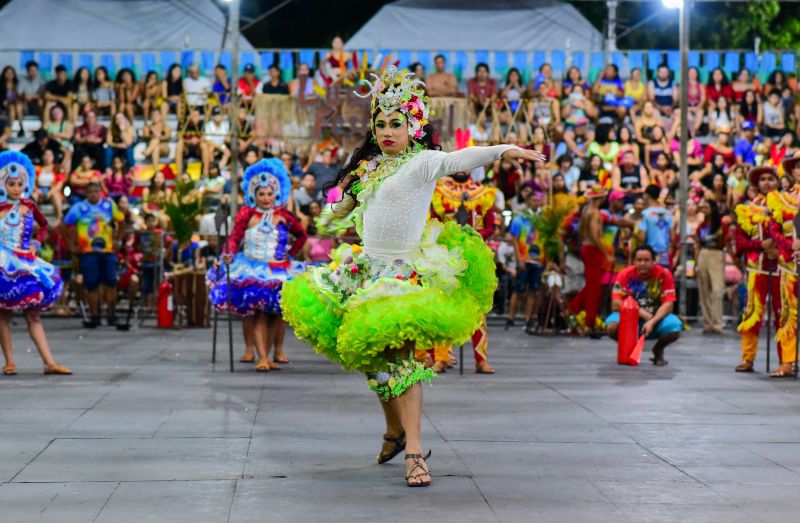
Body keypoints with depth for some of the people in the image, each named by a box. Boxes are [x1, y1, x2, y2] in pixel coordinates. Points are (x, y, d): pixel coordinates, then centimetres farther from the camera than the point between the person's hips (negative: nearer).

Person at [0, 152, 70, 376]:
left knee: (33, 315, 3)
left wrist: (37, 243, 6)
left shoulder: (28, 206, 4)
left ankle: (49, 363, -2)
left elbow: (44, 225, 20)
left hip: (26, 263, 3)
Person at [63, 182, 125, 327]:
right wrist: (72, 244, -2)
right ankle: (95, 316, 6)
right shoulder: (79, 208, -3)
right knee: (91, 284, -4)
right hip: (88, 252, -2)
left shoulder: (109, 205, 3)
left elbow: (121, 221, 16)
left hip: (108, 250, 2)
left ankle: (111, 314, 7)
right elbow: (65, 226, 1)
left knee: (111, 282, -4)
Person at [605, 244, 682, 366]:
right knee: (612, 326, -33)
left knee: (674, 328, -32)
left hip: (656, 318, 0)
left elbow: (668, 304, -16)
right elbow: (616, 304, -15)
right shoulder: (625, 275, -11)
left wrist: (652, 322, -32)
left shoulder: (664, 275, -11)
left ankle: (658, 350, 5)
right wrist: (641, 313, -23)